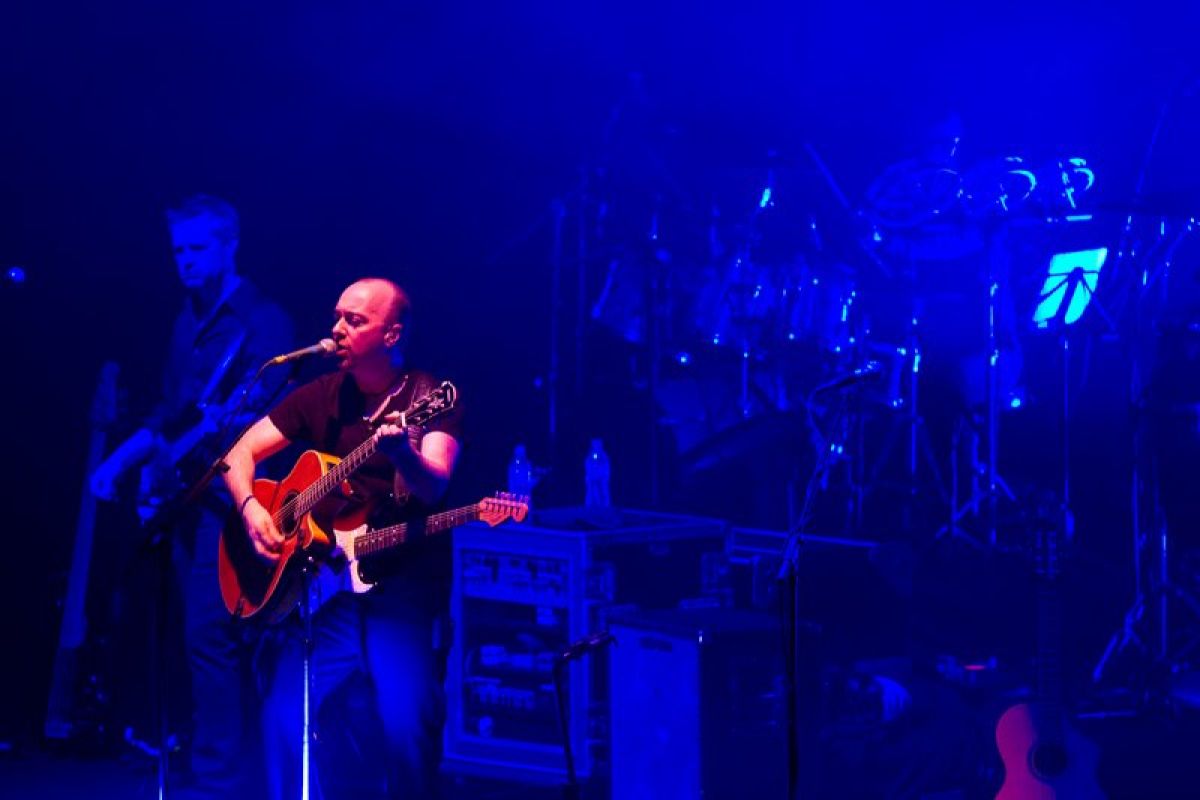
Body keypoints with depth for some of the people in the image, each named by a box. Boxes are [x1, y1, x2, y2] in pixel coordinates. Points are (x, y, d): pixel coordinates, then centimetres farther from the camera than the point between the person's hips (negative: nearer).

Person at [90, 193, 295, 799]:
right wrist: (120, 461, 13)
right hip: (186, 498, 8)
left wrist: (221, 424, -36)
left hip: (230, 495, -8)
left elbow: (262, 405, -20)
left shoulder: (260, 320, -8)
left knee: (209, 635, -13)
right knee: (209, 637, 11)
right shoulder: (189, 321, 17)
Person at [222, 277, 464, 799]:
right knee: (284, 718, -13)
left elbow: (433, 487, -20)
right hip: (329, 585, 4)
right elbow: (241, 453, 11)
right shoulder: (321, 396, 10)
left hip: (404, 593, -4)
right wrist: (250, 508, -9)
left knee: (408, 726, -23)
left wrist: (403, 453, -42)